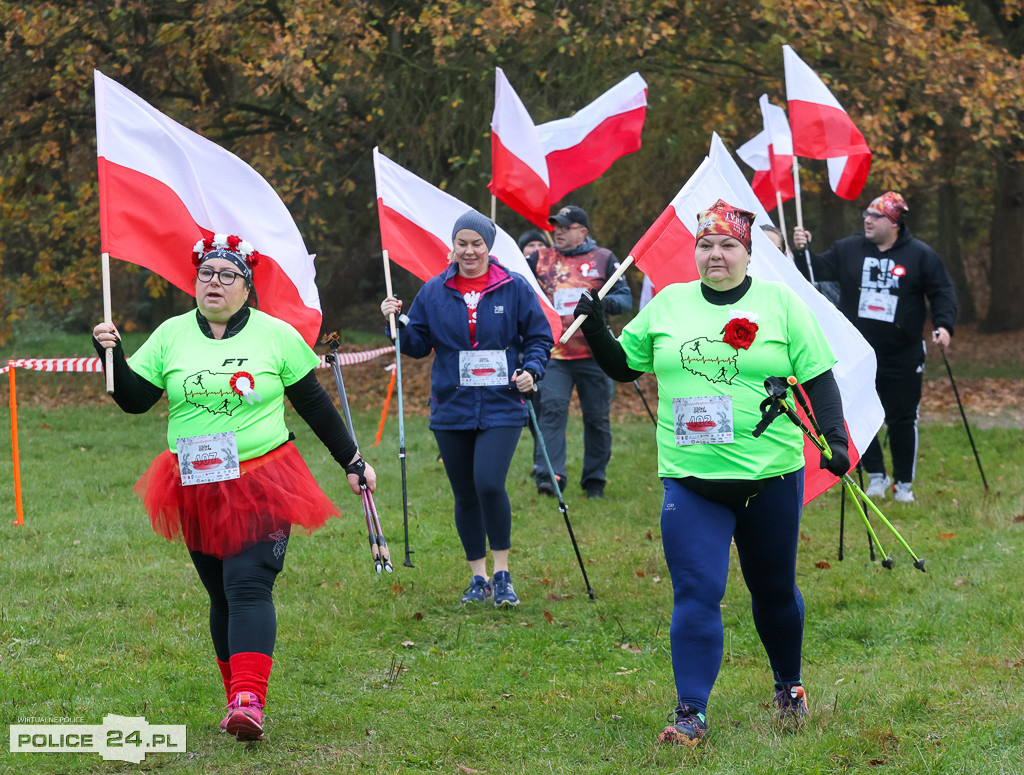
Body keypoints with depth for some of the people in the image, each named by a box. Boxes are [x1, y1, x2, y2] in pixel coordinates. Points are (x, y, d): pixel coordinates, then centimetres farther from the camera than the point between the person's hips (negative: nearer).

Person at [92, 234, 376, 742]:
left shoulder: (276, 336, 2)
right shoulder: (171, 336, 7)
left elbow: (314, 404, 9)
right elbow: (134, 400, 5)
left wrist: (352, 461, 11)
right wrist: (112, 355, -11)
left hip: (262, 485, -3)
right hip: (197, 489, 3)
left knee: (249, 586, -16)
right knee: (220, 594, 7)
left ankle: (248, 701, -27)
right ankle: (239, 697, 17)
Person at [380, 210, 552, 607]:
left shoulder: (514, 288, 0)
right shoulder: (434, 292, 6)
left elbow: (539, 337, 6)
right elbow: (418, 344, 9)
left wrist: (531, 370, -11)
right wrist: (399, 322, -9)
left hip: (501, 408, -3)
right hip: (452, 408, 3)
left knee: (489, 483, -20)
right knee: (465, 496, 8)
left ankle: (503, 575, -6)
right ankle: (478, 577, 22)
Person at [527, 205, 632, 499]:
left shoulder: (603, 259, 6)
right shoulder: (541, 260, 10)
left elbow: (625, 298, 4)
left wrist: (606, 302, -16)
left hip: (594, 353, 0)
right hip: (555, 354, 0)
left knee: (597, 418, 5)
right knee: (552, 409, -17)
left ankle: (595, 480, 17)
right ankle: (549, 475, -21)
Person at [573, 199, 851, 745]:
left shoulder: (780, 303, 1)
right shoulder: (667, 304, 8)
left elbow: (817, 378, 1)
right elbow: (622, 365, 16)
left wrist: (834, 437, -11)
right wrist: (595, 331, -1)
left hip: (770, 475, -1)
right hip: (690, 480, 1)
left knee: (773, 591, 14)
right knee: (695, 595, -10)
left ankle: (788, 685, 37)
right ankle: (690, 712, -9)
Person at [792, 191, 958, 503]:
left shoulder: (921, 255, -2)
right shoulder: (848, 250, 4)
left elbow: (943, 292, -2)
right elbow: (820, 269, 4)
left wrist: (944, 324, -16)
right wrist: (803, 251, -14)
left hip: (902, 358, -2)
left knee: (902, 419, 4)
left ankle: (904, 483, 17)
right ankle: (876, 476, 18)